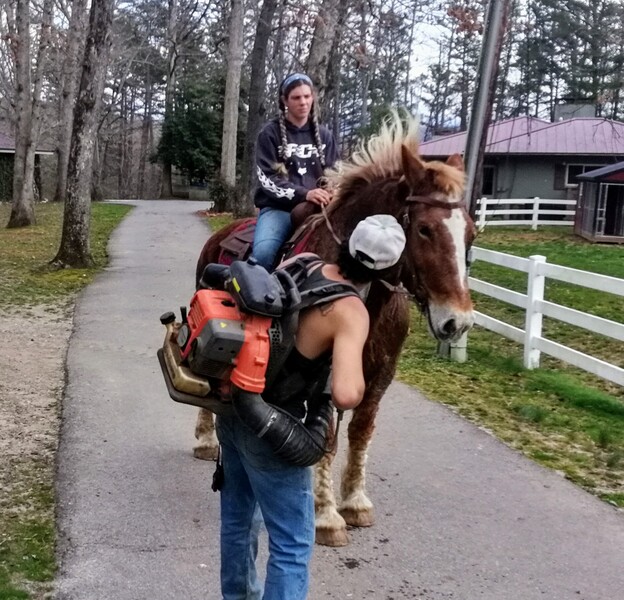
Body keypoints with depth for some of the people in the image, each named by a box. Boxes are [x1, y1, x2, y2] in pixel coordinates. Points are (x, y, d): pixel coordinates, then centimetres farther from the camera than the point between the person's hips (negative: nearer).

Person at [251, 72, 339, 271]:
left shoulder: (324, 135, 16)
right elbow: (267, 179, -4)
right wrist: (303, 194, -20)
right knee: (263, 253, -32)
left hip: (316, 208, 3)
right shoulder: (270, 133, 5)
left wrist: (328, 195, -10)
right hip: (278, 208, -3)